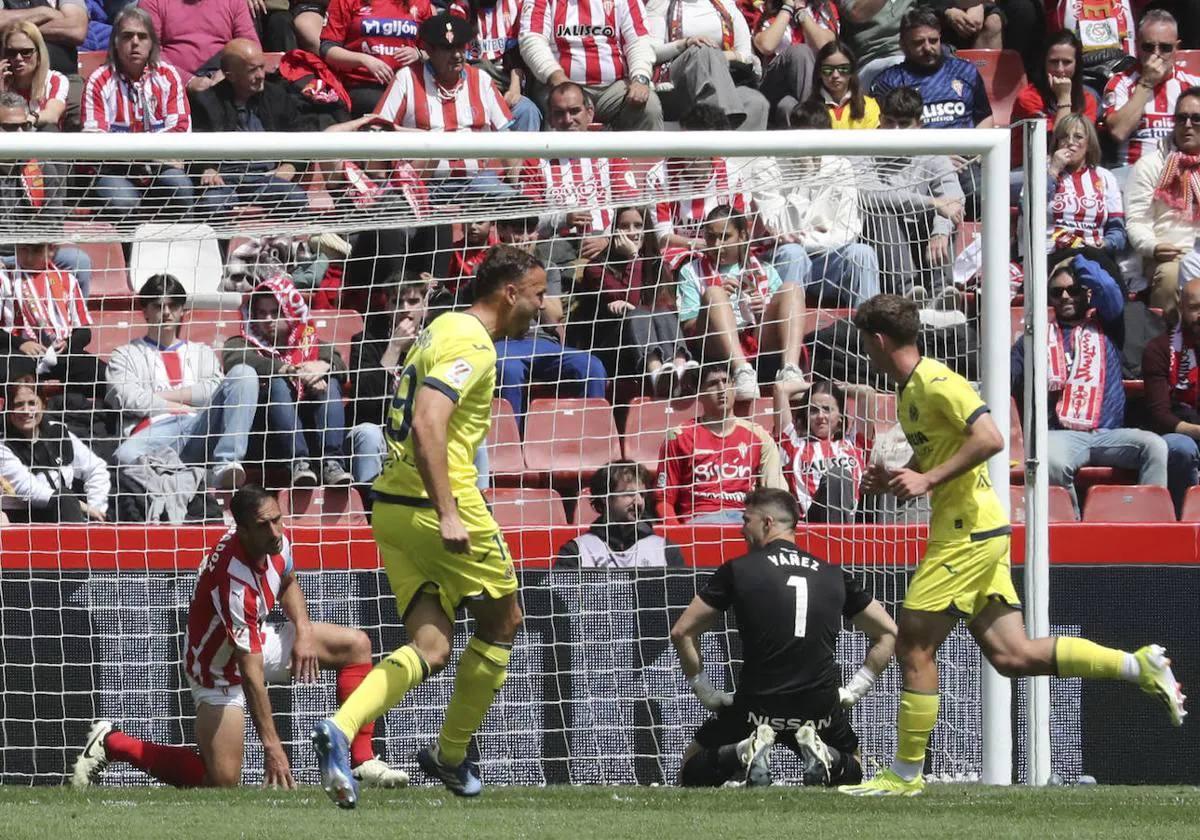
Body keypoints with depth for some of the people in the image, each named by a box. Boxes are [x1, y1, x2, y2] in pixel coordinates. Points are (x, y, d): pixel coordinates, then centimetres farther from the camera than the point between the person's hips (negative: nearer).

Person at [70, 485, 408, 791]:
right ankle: (110, 744, 2)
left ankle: (363, 762, 2)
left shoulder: (277, 539, -14)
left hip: (258, 638, 9)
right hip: (221, 666, -9)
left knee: (356, 645, 3)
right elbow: (250, 672, -35)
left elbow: (287, 584, 14)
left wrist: (303, 630, -5)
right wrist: (271, 744, -33)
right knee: (221, 782, -14)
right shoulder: (234, 581, -38)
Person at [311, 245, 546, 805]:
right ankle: (451, 755, 22)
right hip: (437, 504, -9)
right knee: (502, 623, 13)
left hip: (393, 506, 9)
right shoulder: (473, 345, -14)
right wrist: (448, 513, -31)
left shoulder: (444, 327, 17)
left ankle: (340, 728, -21)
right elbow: (426, 425, -27)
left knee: (431, 649, 2)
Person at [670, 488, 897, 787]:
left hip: (756, 705, -2)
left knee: (691, 773, 19)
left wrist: (705, 692, 12)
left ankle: (744, 754, -13)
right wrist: (853, 691, 16)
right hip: (821, 704, 2)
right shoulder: (834, 575, 10)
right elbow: (888, 633, 14)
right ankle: (822, 755, -6)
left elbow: (681, 633, 3)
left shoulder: (737, 570, 2)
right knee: (851, 771, 29)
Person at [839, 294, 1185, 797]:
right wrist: (896, 480, 8)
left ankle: (905, 776, 1)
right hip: (970, 532, 10)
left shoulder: (934, 381, -13)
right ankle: (1142, 666, 5)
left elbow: (990, 439, -23)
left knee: (914, 647, -5)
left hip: (969, 533, -10)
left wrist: (928, 480, -23)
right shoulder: (909, 391, 17)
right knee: (1011, 656, 4)